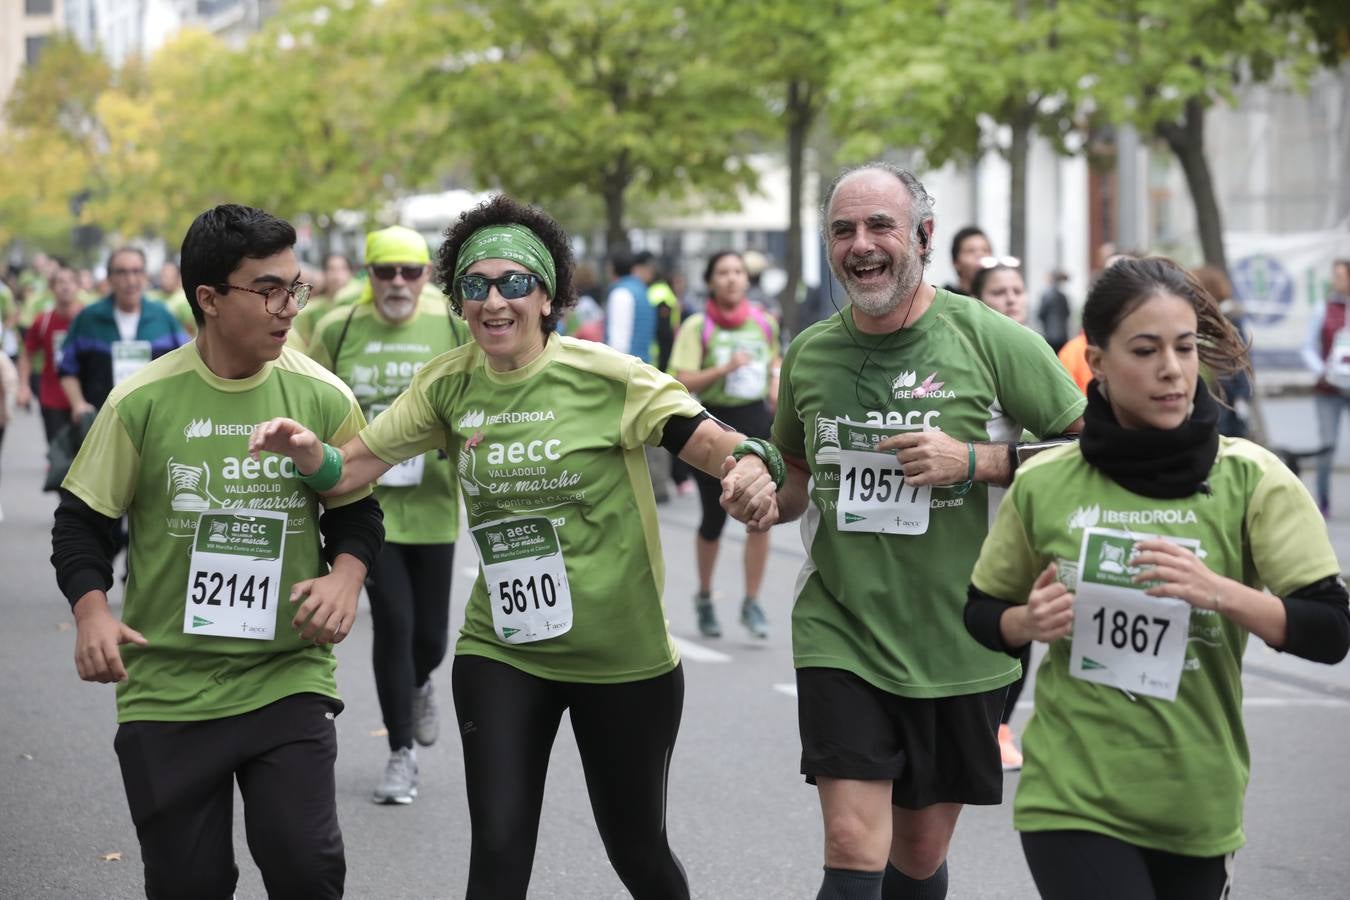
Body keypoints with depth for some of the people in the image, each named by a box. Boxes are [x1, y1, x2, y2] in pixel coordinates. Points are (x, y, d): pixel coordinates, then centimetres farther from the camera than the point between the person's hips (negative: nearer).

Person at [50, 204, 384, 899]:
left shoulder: (322, 397, -1)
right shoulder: (143, 401, -5)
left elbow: (357, 513, 10)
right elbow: (83, 522, 2)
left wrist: (345, 577, -11)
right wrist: (91, 610, -15)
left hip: (290, 680, 0)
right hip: (165, 688, 0)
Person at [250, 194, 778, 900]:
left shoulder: (606, 377, -14)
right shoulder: (450, 385, -1)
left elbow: (706, 439, -18)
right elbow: (356, 462, 0)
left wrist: (751, 467, -40)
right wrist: (305, 450, -22)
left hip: (624, 657, -2)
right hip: (500, 653, 2)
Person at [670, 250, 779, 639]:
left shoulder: (764, 323, 5)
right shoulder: (698, 326, -6)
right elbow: (681, 382, -12)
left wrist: (775, 380, 5)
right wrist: (725, 368, -23)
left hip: (756, 421, 2)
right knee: (714, 518, 7)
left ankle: (752, 603, 1)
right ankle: (704, 597, 30)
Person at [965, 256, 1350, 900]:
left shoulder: (1249, 478, -5)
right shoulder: (1042, 485, -1)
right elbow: (982, 613, 13)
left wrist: (1218, 592, -25)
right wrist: (1031, 622, -9)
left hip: (1198, 809, 1)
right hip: (1073, 798, -1)